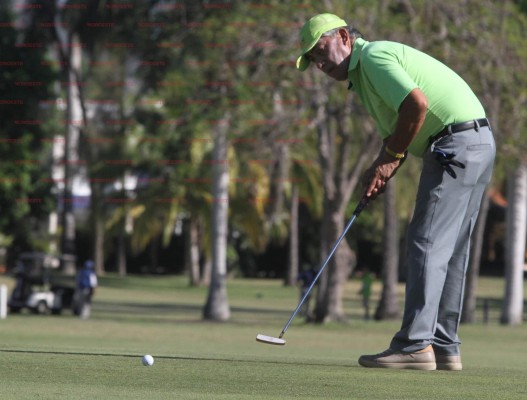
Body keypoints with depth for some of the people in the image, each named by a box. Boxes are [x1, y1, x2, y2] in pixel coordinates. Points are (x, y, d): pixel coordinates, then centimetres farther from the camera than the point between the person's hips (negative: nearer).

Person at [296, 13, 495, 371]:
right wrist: (381, 171, 4)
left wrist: (390, 157, -11)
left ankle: (415, 345, -13)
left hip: (456, 144, -10)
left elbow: (417, 104, -22)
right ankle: (444, 347, 12)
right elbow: (396, 132, 23)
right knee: (450, 252, 11)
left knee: (427, 244, -11)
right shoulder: (362, 74, 23)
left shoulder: (373, 56, -8)